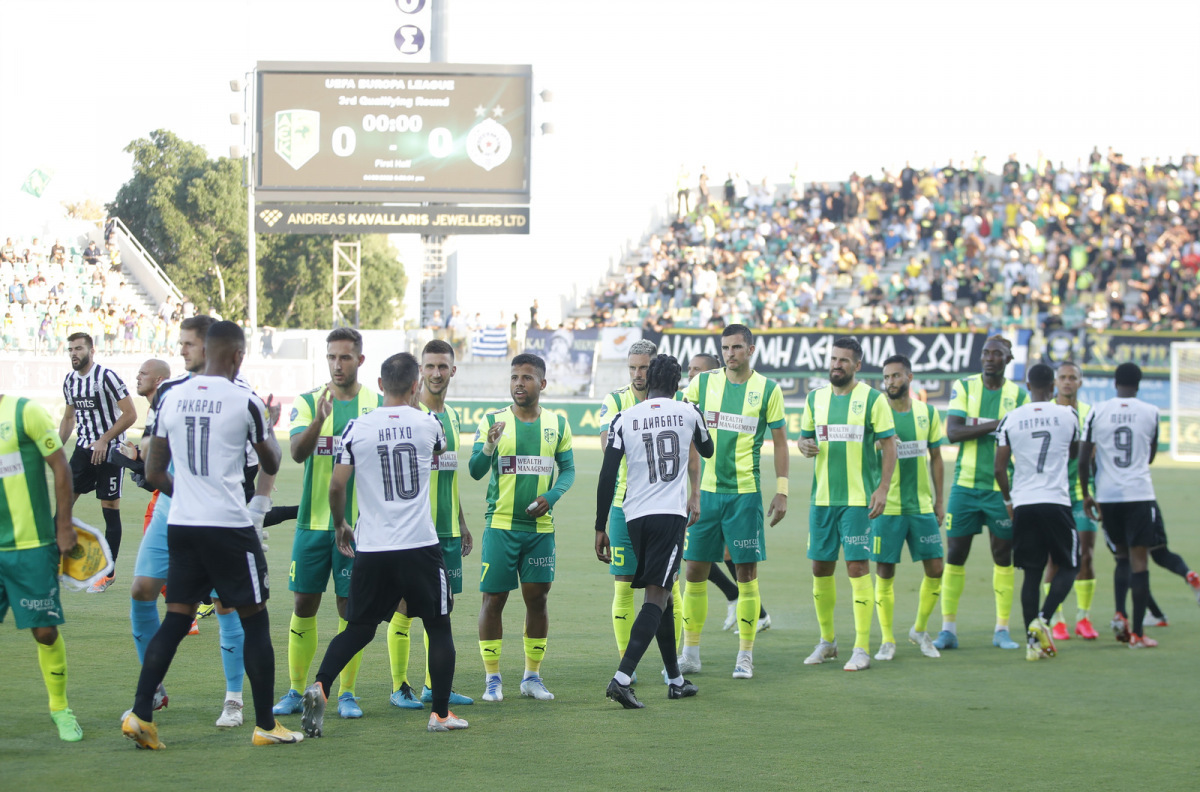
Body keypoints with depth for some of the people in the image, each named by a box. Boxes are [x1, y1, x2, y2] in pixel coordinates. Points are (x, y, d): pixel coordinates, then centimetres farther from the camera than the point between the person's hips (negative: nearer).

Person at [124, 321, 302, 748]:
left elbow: (154, 473, 9)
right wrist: (270, 425, 26)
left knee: (176, 620, 10)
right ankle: (265, 725, 9)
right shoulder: (245, 402, -8)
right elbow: (271, 465, 7)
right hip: (230, 527, -5)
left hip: (181, 525, 5)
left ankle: (140, 714, 0)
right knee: (254, 621, 5)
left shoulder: (171, 399, 5)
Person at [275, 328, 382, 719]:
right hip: (314, 521, 0)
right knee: (304, 604, 3)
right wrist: (319, 420, -30)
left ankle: (347, 694, 9)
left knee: (351, 605, 1)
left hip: (358, 523, 0)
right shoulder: (308, 402, 3)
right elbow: (297, 452, -12)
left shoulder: (377, 404, 4)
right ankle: (296, 691, 12)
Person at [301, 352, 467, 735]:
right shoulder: (428, 423, -1)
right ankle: (440, 712, 12)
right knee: (439, 628, 12)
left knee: (358, 629, 13)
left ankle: (320, 687, -8)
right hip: (420, 546, -1)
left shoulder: (357, 428, -2)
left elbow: (336, 486, -1)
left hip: (371, 548, 2)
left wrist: (341, 525, 17)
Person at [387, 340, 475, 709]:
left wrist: (461, 523, 22)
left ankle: (434, 685, 16)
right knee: (405, 608, -2)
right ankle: (400, 687, 4)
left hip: (446, 528, 7)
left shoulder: (452, 415, 14)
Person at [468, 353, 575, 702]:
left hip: (540, 526, 2)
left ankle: (532, 676, 15)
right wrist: (489, 446, -27)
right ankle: (492, 679, 6)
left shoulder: (557, 424, 6)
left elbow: (568, 469, 10)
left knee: (537, 598, 4)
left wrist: (551, 496, -9)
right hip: (500, 525, -2)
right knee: (494, 598, -2)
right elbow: (475, 471, -7)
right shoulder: (493, 421, -1)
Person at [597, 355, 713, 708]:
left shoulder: (624, 418, 2)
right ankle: (622, 678, -23)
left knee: (662, 593, 17)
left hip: (635, 516, 3)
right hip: (671, 513, -3)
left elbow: (608, 476, -1)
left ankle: (676, 679, 25)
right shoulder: (688, 412, 3)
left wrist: (601, 527, 5)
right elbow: (707, 451, 24)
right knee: (657, 596, -8)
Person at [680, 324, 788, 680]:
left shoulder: (768, 390, 0)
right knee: (694, 571, 2)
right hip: (704, 490, 2)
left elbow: (780, 442, 4)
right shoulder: (703, 383, 6)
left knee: (746, 572, -2)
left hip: (745, 493, -2)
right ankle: (690, 653, 10)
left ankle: (745, 656, 6)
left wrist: (782, 491, -1)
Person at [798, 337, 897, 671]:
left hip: (858, 498, -5)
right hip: (822, 497, 5)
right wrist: (805, 446, -7)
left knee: (858, 566, -9)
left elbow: (889, 445, -4)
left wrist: (883, 488, -12)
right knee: (820, 566, 8)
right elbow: (804, 437, 18)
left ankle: (862, 648, -5)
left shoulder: (872, 399, -3)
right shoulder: (815, 398, 11)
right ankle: (827, 641, 23)